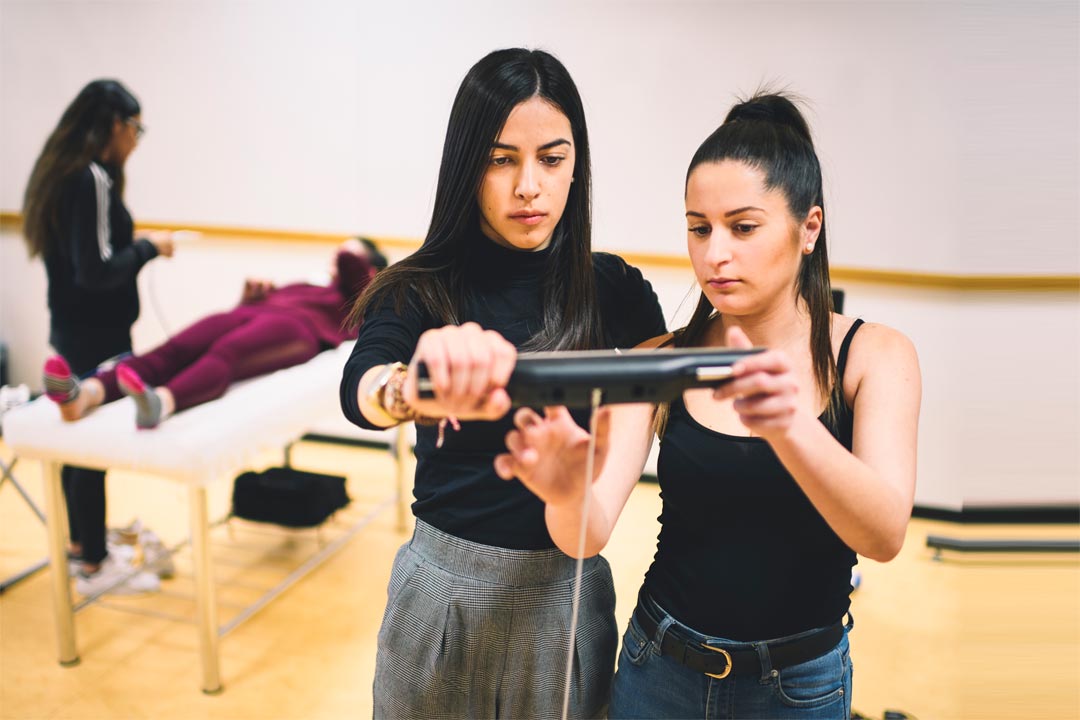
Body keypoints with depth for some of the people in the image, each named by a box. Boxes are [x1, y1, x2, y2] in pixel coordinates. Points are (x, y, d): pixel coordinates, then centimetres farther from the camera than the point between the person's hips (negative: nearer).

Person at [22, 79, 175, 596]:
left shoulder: (61, 171, 10)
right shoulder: (93, 180, -20)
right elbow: (96, 270, -24)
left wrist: (135, 246, 9)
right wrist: (149, 248, -11)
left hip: (72, 330, 10)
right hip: (97, 336, -10)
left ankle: (80, 539, 34)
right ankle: (93, 567, 12)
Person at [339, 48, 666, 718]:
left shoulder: (614, 288, -5)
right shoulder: (418, 290, -9)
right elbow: (360, 388, -30)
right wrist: (416, 389, -52)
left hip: (568, 591, 1)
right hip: (443, 589, 0)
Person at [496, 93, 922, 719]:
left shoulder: (874, 356, -11)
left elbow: (885, 534, -27)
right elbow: (589, 532, -18)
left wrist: (791, 427, -45)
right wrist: (569, 493, -41)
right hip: (659, 668, 1)